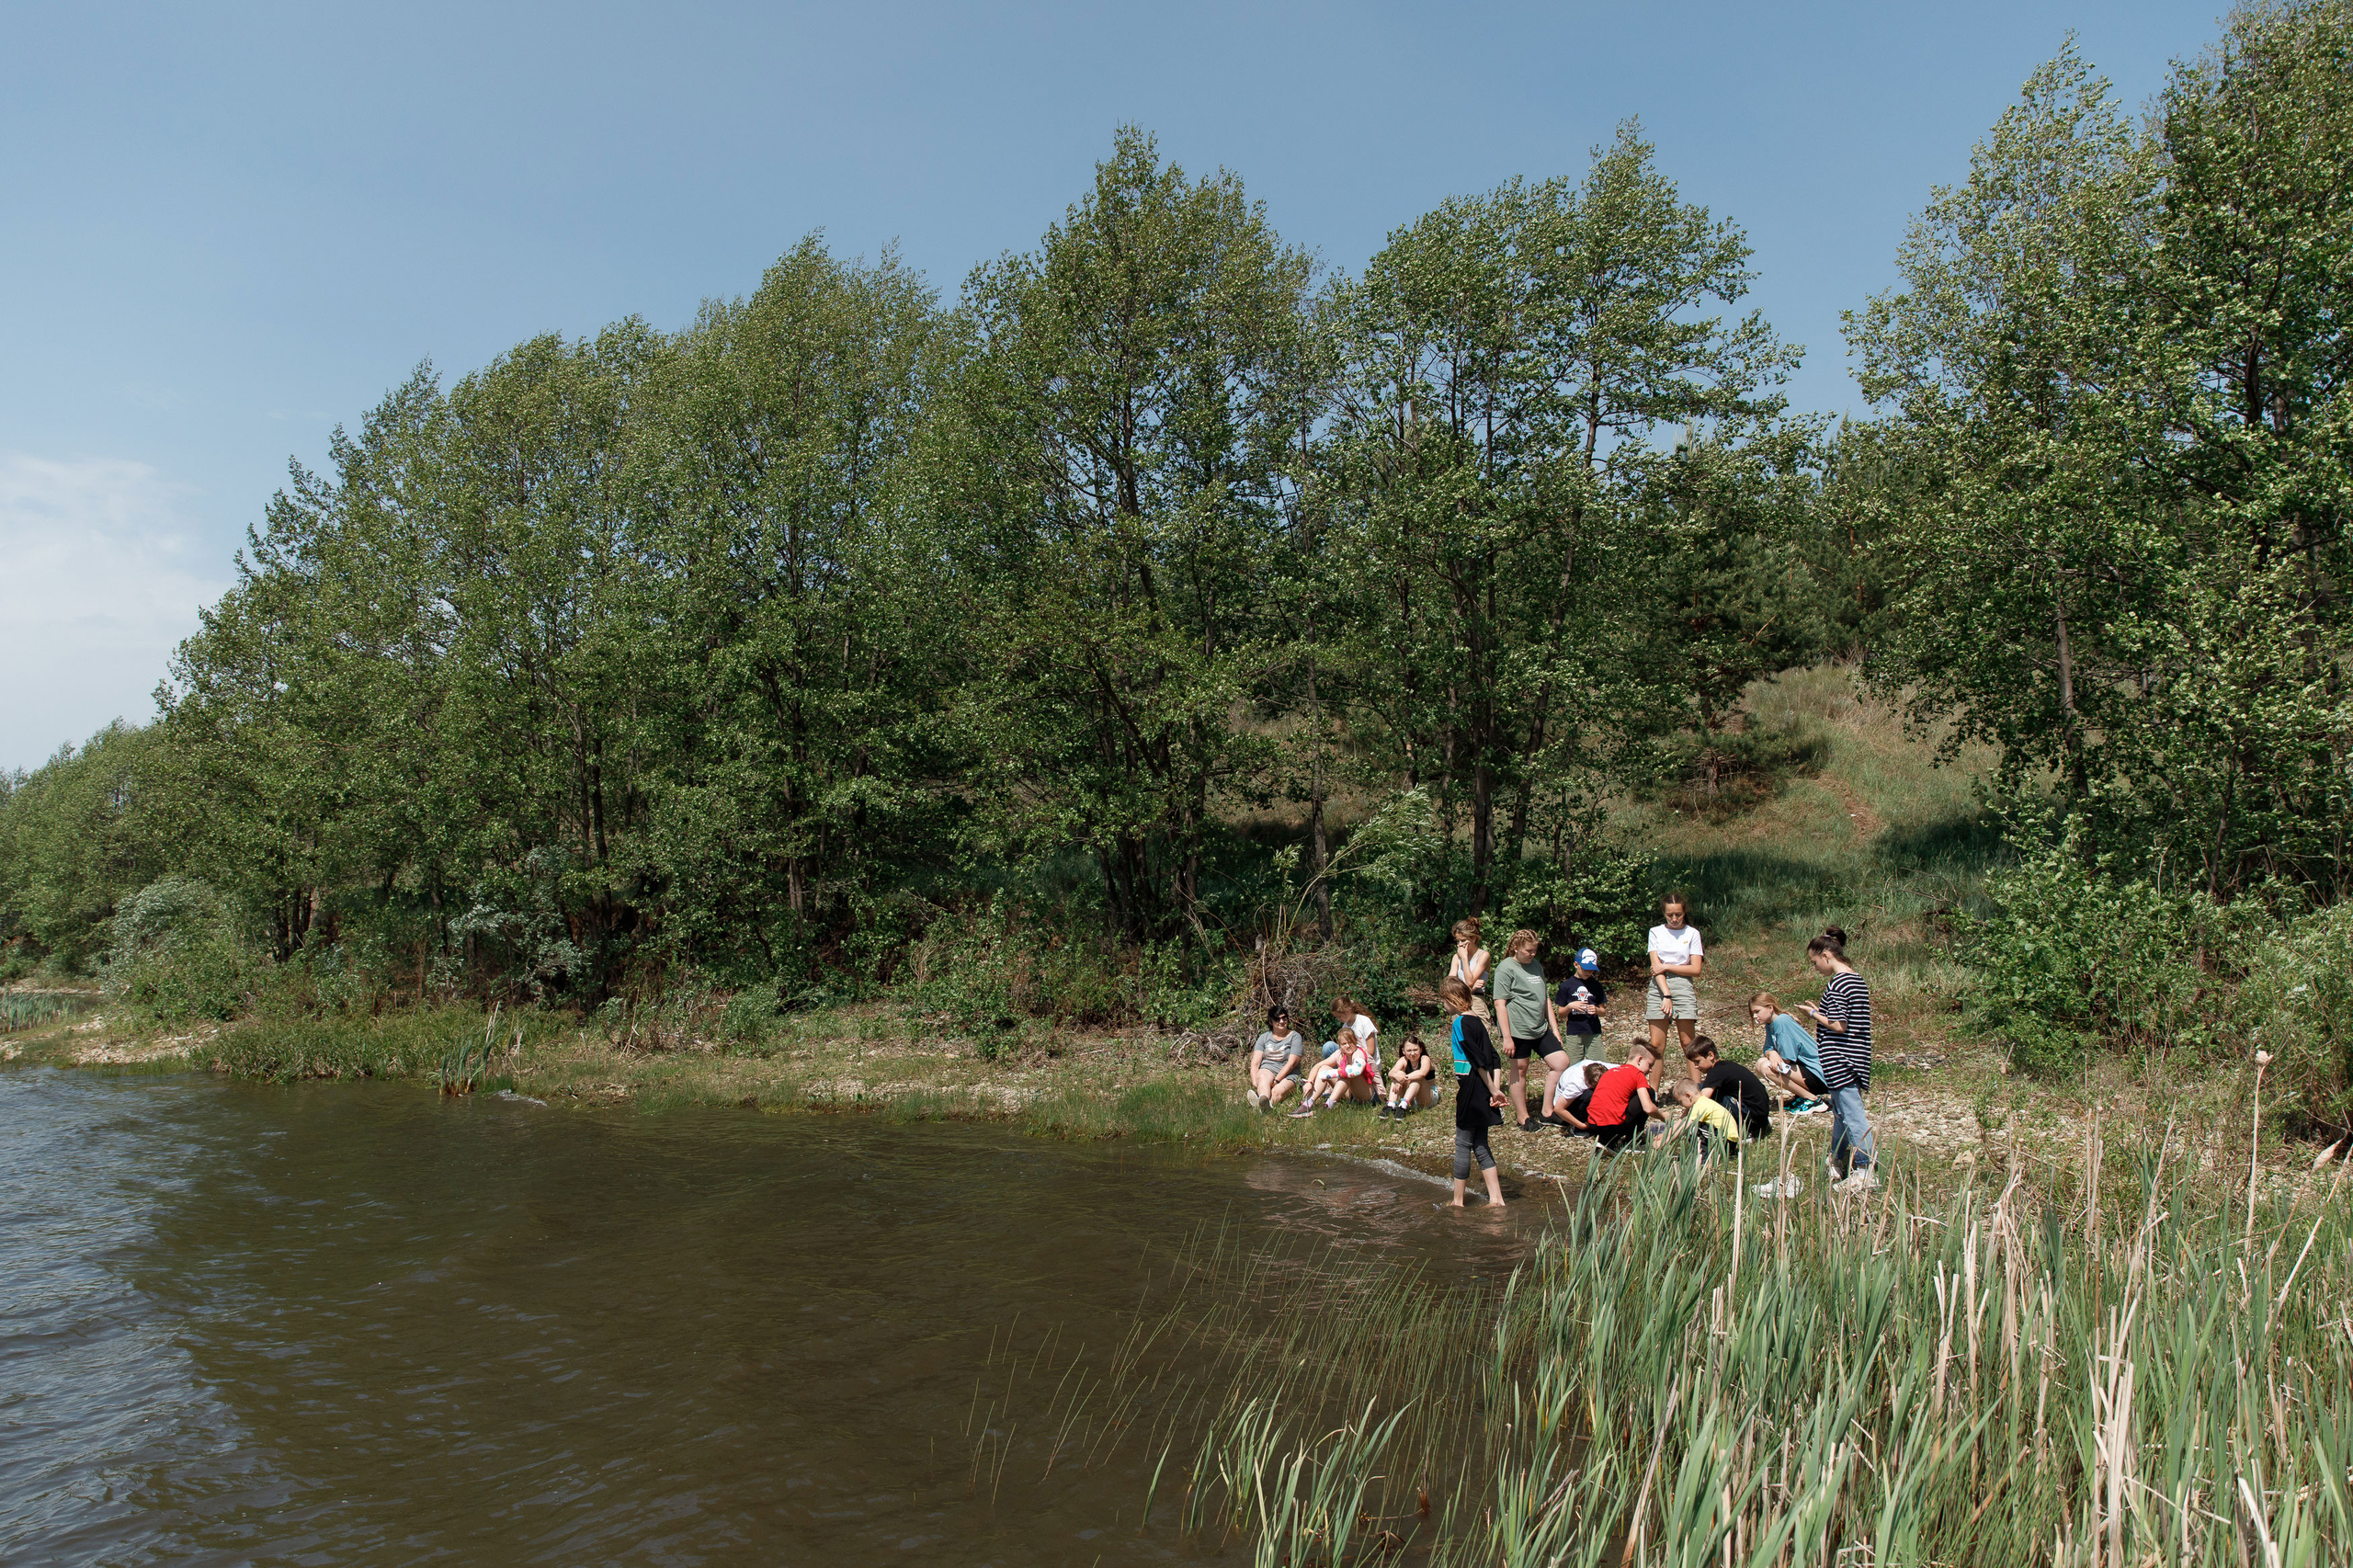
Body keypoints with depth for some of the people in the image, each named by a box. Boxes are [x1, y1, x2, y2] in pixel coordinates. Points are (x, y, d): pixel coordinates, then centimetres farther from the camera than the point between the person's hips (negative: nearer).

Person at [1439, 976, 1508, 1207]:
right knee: (1480, 1145, 13)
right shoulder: (1476, 1020, 11)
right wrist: (1496, 1087, 2)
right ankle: (1496, 1199, 12)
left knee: (1462, 1145, 1)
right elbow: (1493, 1059, 9)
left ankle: (1458, 1201, 9)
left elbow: (1479, 1061, -18)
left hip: (1469, 1092, -8)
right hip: (1482, 1094, 8)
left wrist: (1493, 1091, -12)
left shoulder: (1461, 1023, -15)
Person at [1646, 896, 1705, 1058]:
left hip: (1683, 986, -1)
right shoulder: (1655, 932, 8)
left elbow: (1695, 970, -1)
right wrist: (1666, 995, -12)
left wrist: (1666, 967, -7)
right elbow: (1656, 966, -1)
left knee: (1688, 1045, -4)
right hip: (1659, 987, 1)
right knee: (1656, 1045, -2)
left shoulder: (1692, 933, 5)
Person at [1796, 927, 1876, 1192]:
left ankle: (1865, 1172, -5)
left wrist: (1815, 1014, -7)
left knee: (1851, 1113, -7)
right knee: (1840, 1112, 18)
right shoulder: (1857, 979, 11)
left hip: (1840, 1061, -10)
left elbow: (1839, 1026, -20)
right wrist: (1821, 1011, 13)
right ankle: (1837, 1164, 27)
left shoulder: (1836, 985, -17)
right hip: (1856, 1058, 10)